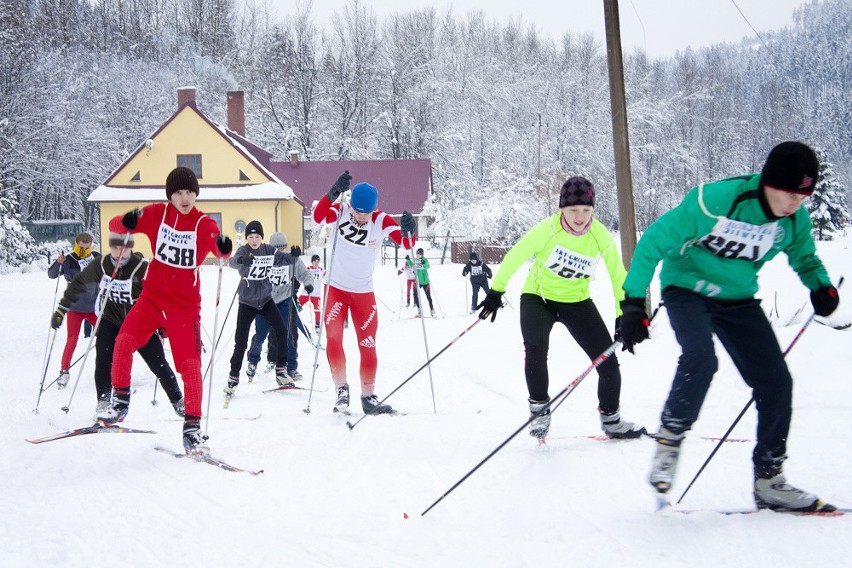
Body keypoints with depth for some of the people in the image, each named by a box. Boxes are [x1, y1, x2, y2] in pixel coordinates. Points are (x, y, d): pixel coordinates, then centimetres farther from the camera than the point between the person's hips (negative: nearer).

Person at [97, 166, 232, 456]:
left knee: (190, 366, -8)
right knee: (124, 341, -19)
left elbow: (220, 249, -26)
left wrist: (224, 247, -51)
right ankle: (120, 402, -1)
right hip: (152, 297, 2)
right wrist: (128, 222, -26)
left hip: (185, 305, -2)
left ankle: (192, 428, 2)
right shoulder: (157, 214, -1)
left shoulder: (204, 224, -8)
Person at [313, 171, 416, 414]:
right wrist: (333, 193, -47)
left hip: (364, 292, 1)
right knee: (333, 339, -11)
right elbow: (318, 216, -32)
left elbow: (407, 243, -19)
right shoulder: (341, 212, -13)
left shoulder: (381, 221, -12)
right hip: (336, 288, -1)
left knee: (368, 346, 4)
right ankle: (341, 389, 5)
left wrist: (408, 231, -41)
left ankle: (368, 397, 15)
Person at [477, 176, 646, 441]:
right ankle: (539, 409, -7)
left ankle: (611, 420, 21)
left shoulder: (601, 237, -16)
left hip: (577, 302, 3)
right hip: (538, 297, -3)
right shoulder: (547, 230, -24)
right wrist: (496, 292, -7)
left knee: (609, 362, -3)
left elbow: (618, 277, -3)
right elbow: (514, 257, -13)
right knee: (535, 348, -30)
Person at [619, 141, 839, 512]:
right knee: (700, 359, -32)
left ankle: (769, 481, 10)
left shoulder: (795, 219, -11)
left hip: (738, 299, 5)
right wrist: (634, 303, -25)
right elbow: (654, 241, -22)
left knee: (775, 380, -3)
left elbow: (804, 257, 12)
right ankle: (669, 440, -9)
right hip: (687, 288, -5)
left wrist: (821, 285, -10)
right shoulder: (715, 200, -29)